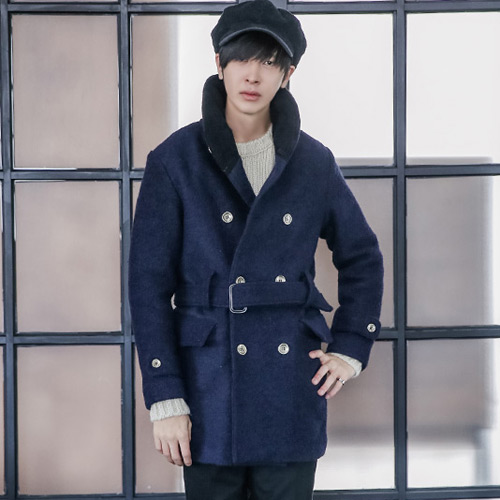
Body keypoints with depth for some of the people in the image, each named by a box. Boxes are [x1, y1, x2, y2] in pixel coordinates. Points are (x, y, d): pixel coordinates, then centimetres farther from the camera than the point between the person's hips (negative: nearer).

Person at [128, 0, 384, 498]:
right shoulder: (175, 161, -3)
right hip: (209, 390, -2)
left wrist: (350, 348, 8)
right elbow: (149, 283, -5)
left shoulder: (313, 162, 4)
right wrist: (164, 400, -9)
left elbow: (362, 257, 17)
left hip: (293, 393, 2)